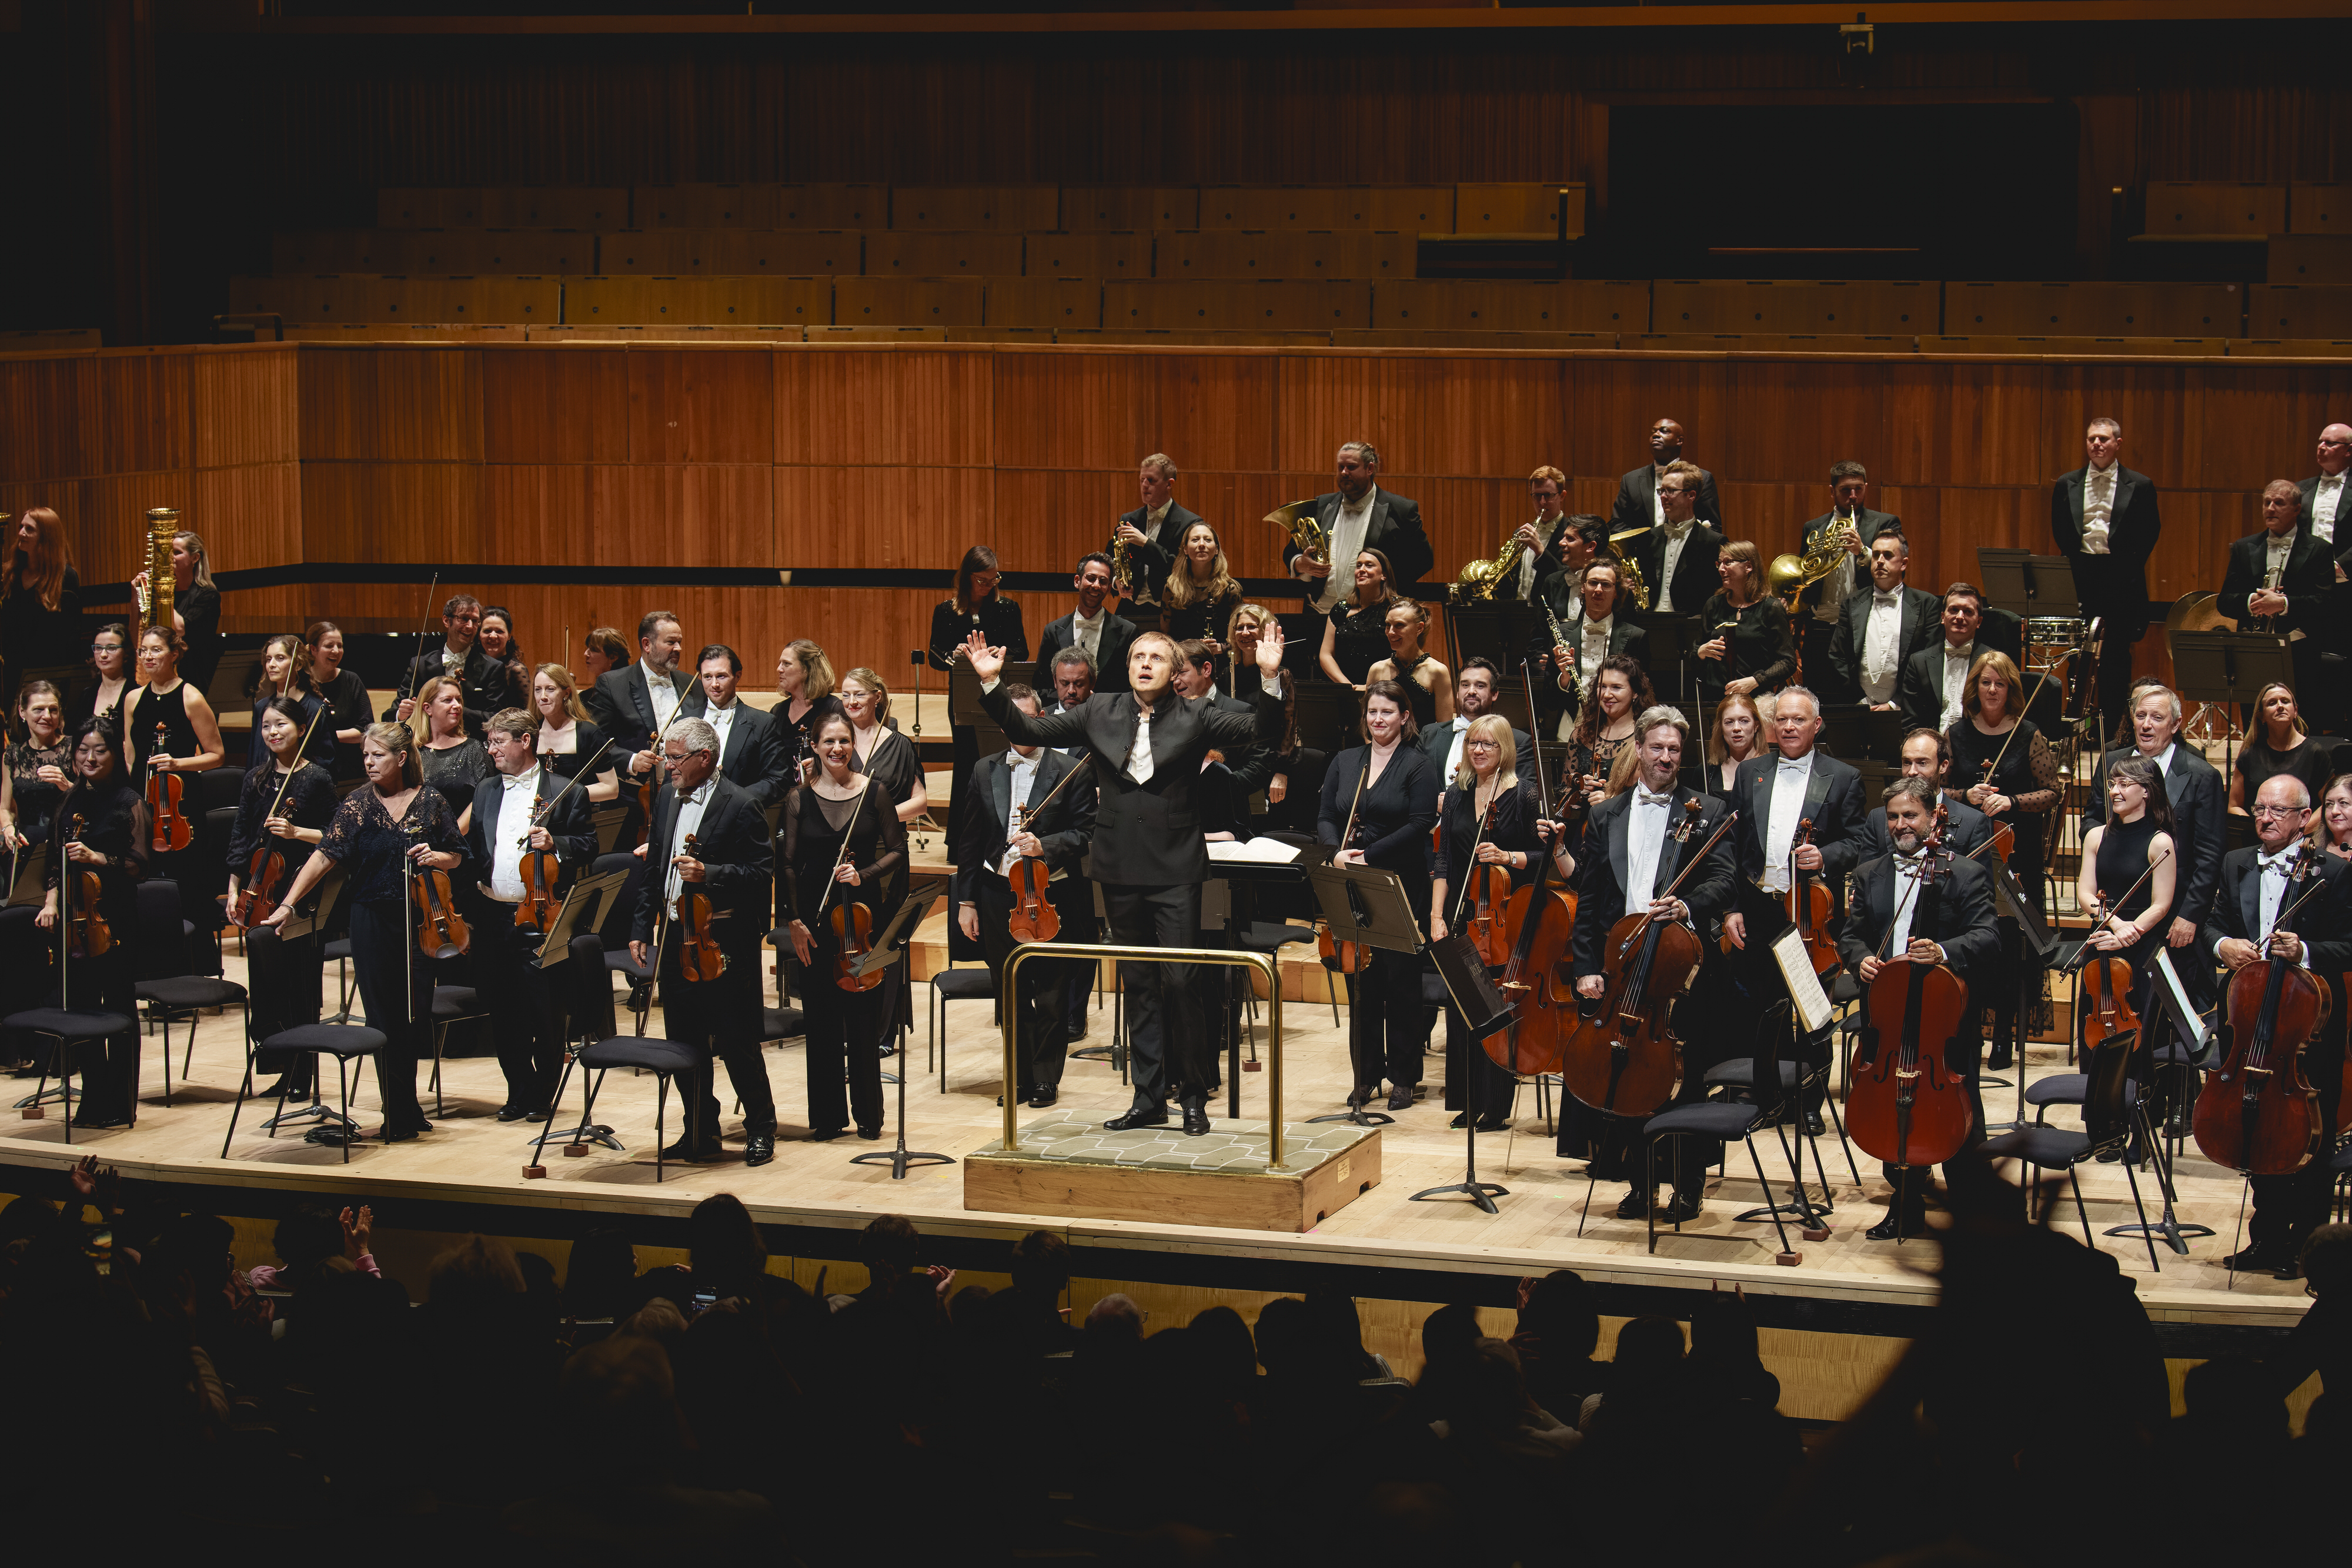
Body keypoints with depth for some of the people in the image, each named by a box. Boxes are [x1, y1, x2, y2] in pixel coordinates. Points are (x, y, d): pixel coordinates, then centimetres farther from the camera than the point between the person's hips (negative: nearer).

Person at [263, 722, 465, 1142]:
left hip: (418, 920, 1)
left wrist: (437, 857, -10)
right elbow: (325, 856, -6)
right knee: (384, 1017, 0)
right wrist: (288, 904, -13)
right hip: (371, 920, -1)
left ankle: (405, 1109, 23)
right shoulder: (357, 804, 1)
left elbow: (457, 857, 13)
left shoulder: (430, 802, 4)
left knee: (415, 1016, 4)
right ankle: (400, 1115, 8)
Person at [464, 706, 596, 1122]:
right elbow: (472, 847, 20)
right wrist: (470, 895, 8)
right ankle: (519, 1092, 20)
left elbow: (589, 848, -2)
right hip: (493, 916, 5)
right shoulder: (485, 792, 15)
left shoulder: (567, 792, -2)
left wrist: (555, 844, -19)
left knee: (544, 1012, -2)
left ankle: (542, 1095, 12)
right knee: (504, 1014, 9)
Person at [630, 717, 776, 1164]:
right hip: (675, 939, 7)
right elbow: (653, 867, 16)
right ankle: (700, 1132, 21)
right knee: (684, 1042, 11)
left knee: (737, 1043, 0)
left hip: (724, 944, -7)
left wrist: (709, 873, -28)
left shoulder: (740, 807, -11)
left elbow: (761, 874, -15)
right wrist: (642, 929, 12)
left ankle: (761, 1129, 14)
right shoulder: (667, 798, 10)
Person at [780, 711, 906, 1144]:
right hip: (815, 917, 1)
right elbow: (788, 863, 3)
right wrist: (793, 920, -4)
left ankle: (868, 1115, 11)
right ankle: (827, 1116, 12)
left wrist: (863, 874, -13)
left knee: (864, 1018, 0)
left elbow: (897, 851, 4)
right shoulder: (800, 797, 2)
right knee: (822, 1019, 3)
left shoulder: (874, 792, 1)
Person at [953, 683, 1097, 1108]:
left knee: (1051, 996, 4)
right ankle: (1020, 1077, 20)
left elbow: (1085, 834, -7)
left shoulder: (1069, 772, -3)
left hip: (1052, 897, -3)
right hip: (999, 895, 3)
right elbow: (971, 841, 11)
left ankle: (1046, 1080, 16)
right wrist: (966, 901, 8)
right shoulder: (985, 772, 8)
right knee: (1011, 995, 9)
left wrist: (1044, 845, -24)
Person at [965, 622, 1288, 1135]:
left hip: (1175, 871, -3)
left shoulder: (1195, 719, 1)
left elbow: (1261, 733, -7)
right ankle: (1149, 1098, 17)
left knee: (1179, 981, -6)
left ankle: (1193, 1096, 6)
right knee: (1139, 987, 10)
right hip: (1122, 871, 3)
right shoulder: (1100, 713, 8)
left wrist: (1268, 678, -20)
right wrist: (992, 684, -2)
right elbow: (1028, 731, 9)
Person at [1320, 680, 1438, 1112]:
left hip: (1401, 886, -4)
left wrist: (1369, 855, -16)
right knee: (1361, 980, 5)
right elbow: (1325, 818, 10)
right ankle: (1366, 1073, 13)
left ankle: (1403, 1076, 6)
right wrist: (1337, 851, -11)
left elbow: (1421, 824, -11)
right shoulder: (1345, 762, 13)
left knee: (1401, 980, -1)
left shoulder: (1417, 766, -2)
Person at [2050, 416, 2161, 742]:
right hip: (2080, 577, 2)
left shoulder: (2140, 486, 4)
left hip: (2120, 578, -2)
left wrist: (2130, 566, -1)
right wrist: (2073, 565, 6)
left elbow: (2150, 532, 5)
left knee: (2117, 656, 1)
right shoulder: (2067, 485, 10)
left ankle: (2111, 728, 6)